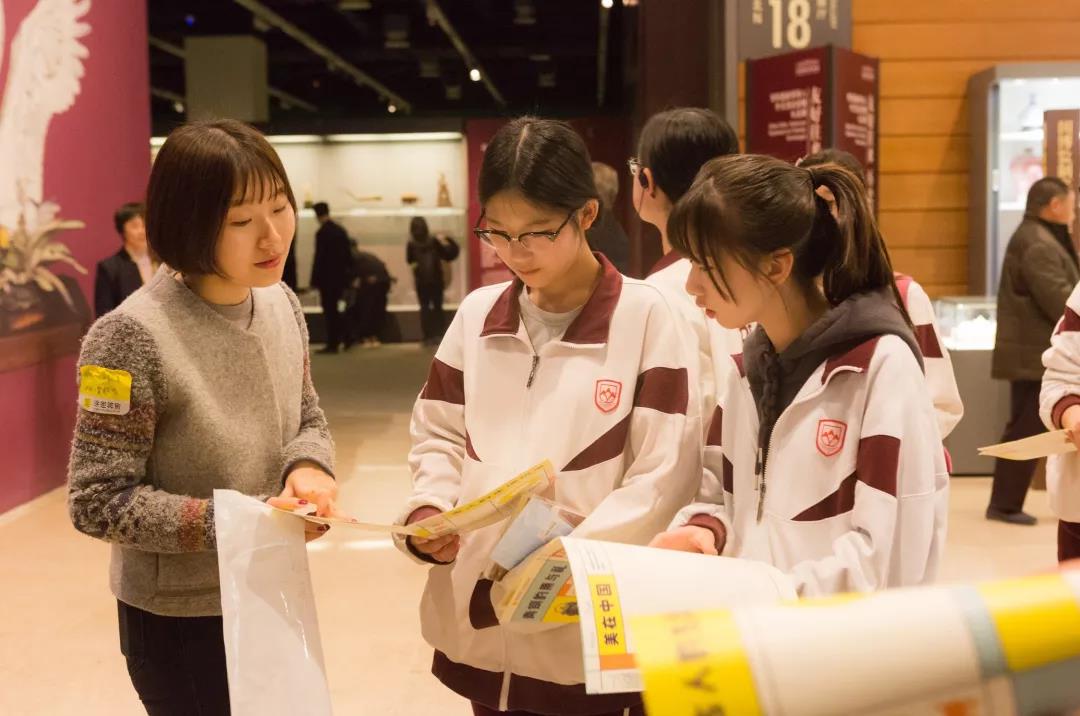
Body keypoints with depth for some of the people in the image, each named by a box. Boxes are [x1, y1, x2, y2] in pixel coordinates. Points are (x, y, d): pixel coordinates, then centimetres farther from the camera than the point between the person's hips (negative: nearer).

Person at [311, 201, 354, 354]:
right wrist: (348, 274, 19)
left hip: (327, 278, -7)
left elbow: (319, 257, -16)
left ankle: (332, 344, 0)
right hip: (340, 277, 7)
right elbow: (348, 254, 11)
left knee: (329, 310, -2)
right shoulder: (340, 230, 7)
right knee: (333, 309, 17)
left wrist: (315, 280, -12)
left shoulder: (322, 233, -15)